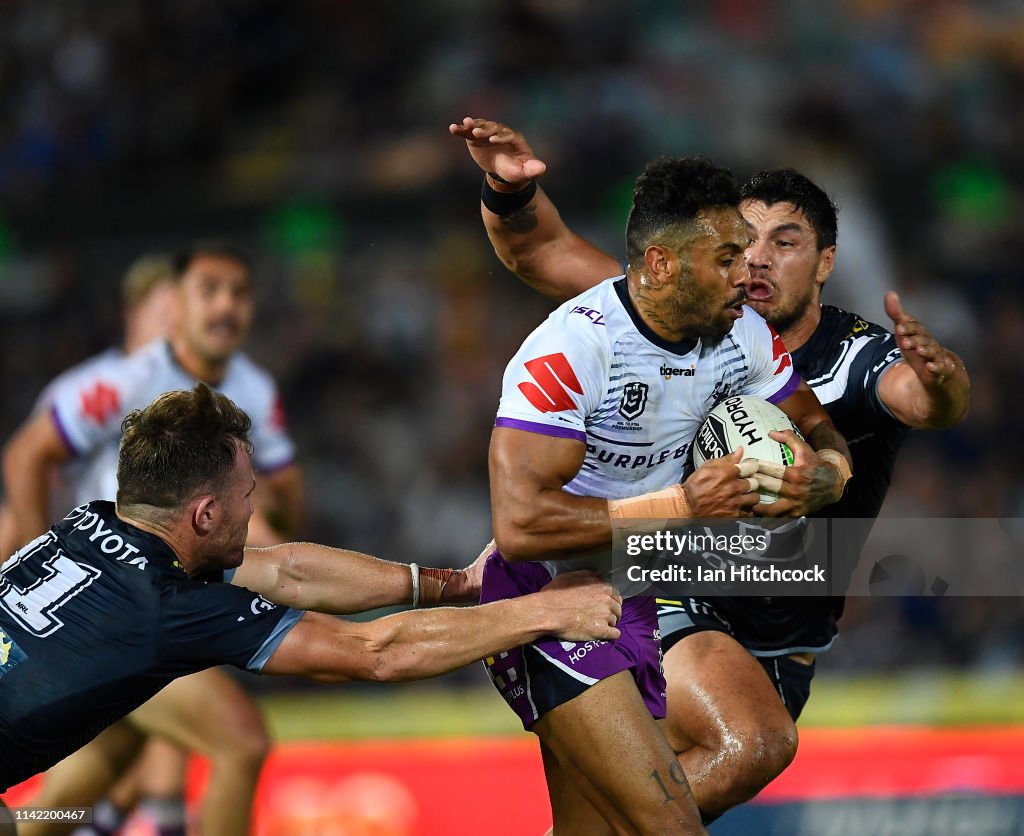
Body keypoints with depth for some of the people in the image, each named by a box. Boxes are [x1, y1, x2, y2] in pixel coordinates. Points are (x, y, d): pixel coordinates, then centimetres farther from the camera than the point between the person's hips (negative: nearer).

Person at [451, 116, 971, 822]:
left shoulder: (862, 360, -11)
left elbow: (934, 404, -34)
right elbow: (543, 252, -5)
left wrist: (938, 377, -58)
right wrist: (511, 189, -27)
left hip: (779, 655, 3)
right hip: (670, 599, -3)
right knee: (755, 743, -29)